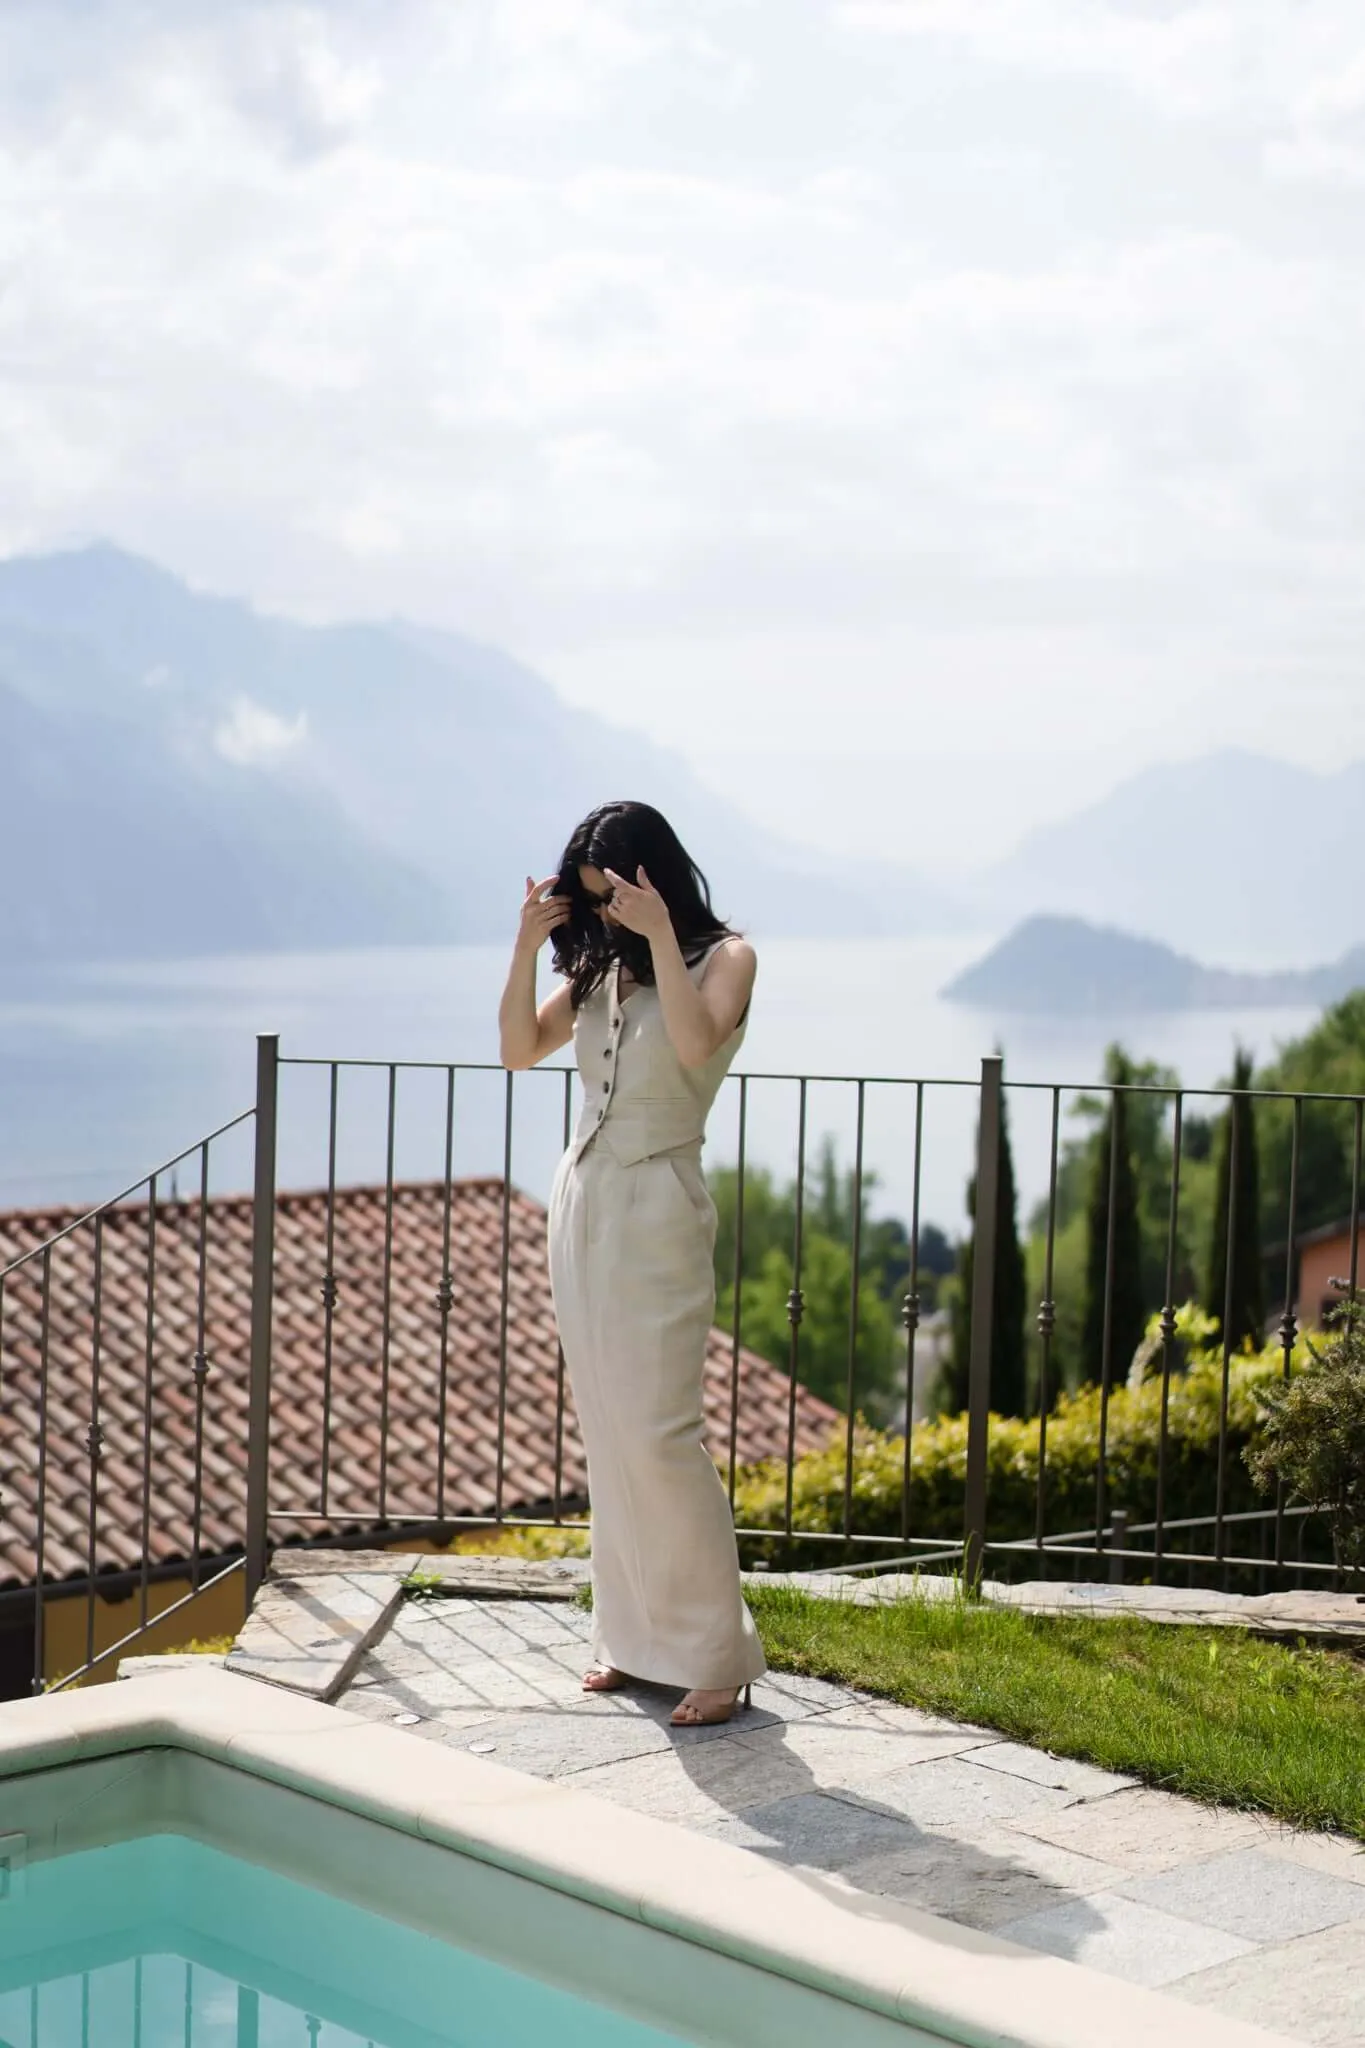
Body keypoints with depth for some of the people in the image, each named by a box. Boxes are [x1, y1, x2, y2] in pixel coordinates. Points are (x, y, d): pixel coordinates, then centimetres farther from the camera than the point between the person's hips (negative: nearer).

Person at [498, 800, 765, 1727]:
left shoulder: (722, 955, -5)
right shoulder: (600, 969, 11)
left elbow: (696, 1041, -23)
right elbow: (520, 1049, 7)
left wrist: (660, 935, -23)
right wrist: (528, 945, -3)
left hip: (657, 1212, -7)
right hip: (583, 1199, 7)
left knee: (658, 1432, -11)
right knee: (607, 1433, 9)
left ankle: (718, 1653, -2)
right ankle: (639, 1634, 18)